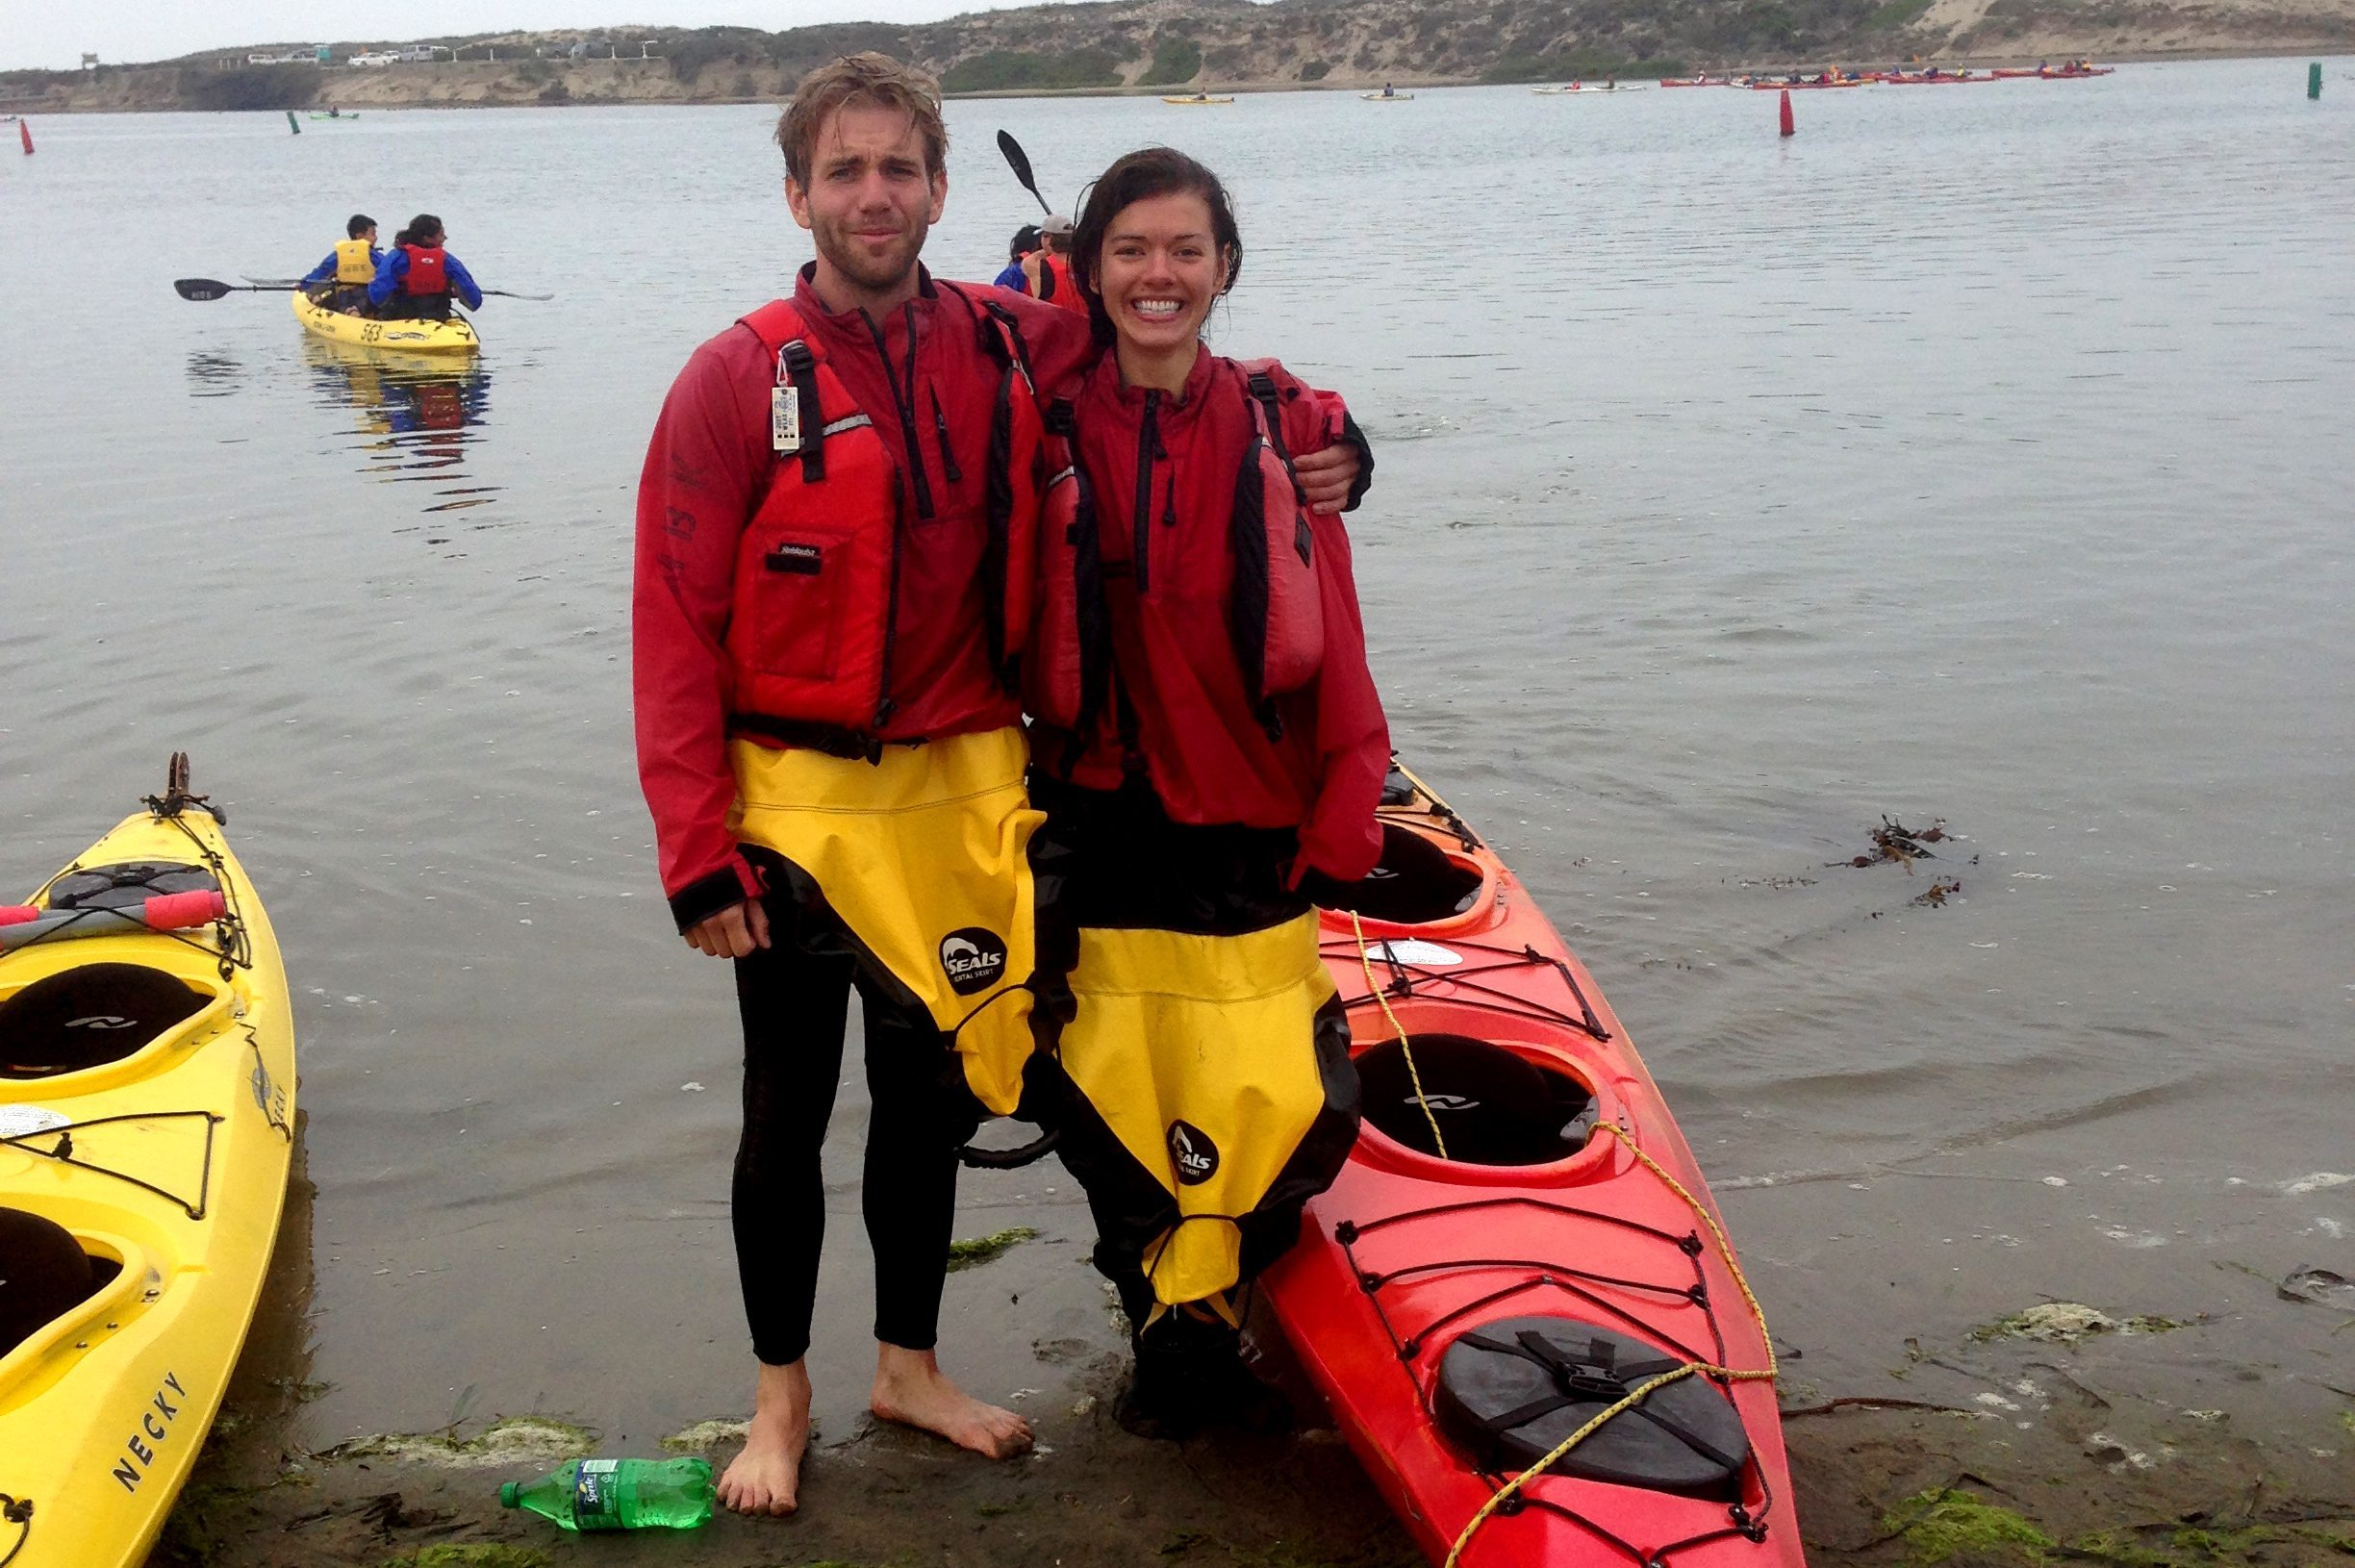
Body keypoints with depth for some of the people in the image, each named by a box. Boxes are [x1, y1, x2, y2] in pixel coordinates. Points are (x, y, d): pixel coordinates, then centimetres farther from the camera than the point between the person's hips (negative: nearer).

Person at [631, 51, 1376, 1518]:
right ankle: (781, 1398, 28)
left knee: (932, 1096, 16)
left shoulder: (1013, 351, 0)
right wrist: (697, 847, -15)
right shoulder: (742, 379, -10)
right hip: (794, 806, -3)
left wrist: (1307, 441, -2)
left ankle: (910, 1365, 36)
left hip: (957, 801, 3)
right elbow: (675, 627, -10)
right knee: (788, 1116, 9)